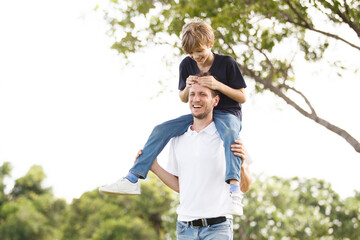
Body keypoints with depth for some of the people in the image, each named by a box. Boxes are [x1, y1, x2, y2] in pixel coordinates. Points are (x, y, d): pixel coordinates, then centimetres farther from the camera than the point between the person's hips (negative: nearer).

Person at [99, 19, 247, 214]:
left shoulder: (227, 63, -11)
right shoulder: (187, 65, 2)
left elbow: (242, 97, -8)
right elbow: (183, 99, 11)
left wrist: (218, 85, -24)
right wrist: (188, 87, -13)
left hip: (227, 114, -5)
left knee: (229, 133, -42)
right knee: (161, 130, -14)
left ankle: (234, 189, -54)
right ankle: (133, 179, -15)